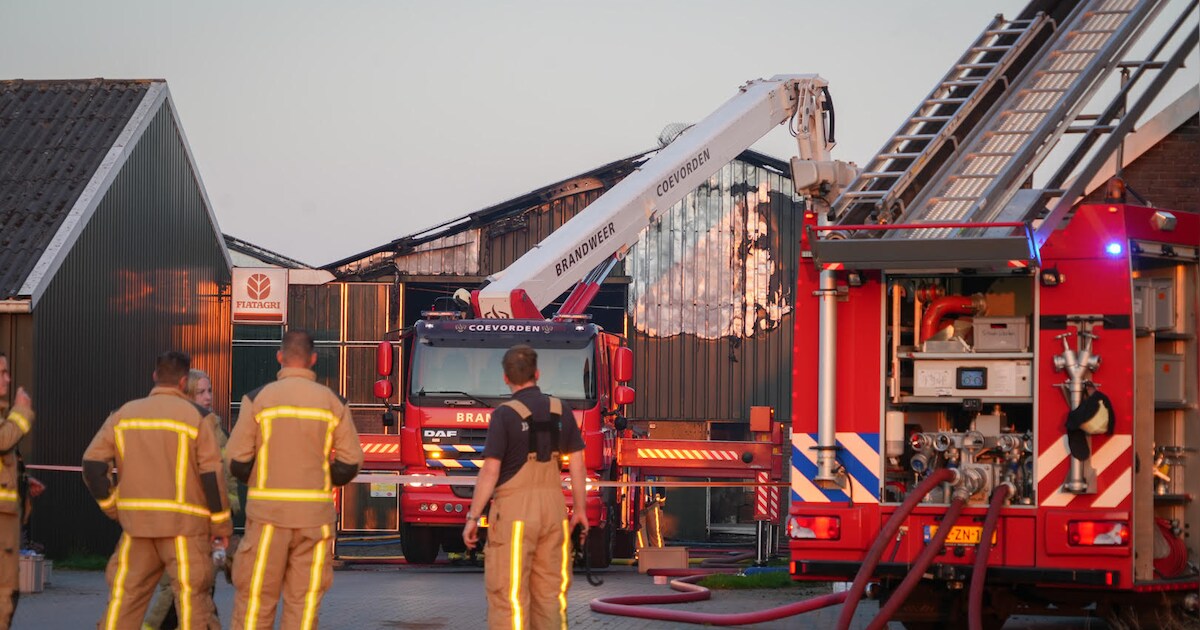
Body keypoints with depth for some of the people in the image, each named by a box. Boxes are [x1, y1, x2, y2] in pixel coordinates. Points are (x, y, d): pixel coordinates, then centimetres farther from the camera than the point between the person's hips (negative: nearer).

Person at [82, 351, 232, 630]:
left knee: (125, 595, 9)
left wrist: (113, 506, 12)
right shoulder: (196, 416, -2)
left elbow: (92, 463, 3)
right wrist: (221, 523, 2)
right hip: (184, 523, -3)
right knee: (192, 597, 0)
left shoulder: (124, 414, 8)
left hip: (137, 523, 3)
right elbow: (211, 474, -6)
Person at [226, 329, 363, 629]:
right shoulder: (333, 402, 3)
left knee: (256, 597, 3)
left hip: (268, 514, -2)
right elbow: (350, 463, 1)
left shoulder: (258, 399, -3)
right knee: (304, 601, 5)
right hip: (315, 514, 2)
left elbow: (236, 461, -5)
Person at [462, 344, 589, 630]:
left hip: (514, 510, -5)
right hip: (553, 508, 5)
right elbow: (577, 463, 8)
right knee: (549, 590, 11)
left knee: (508, 591, -3)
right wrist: (580, 509, 16)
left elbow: (490, 471, -12)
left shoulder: (505, 414, -9)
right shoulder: (561, 410, 6)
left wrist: (472, 517, -7)